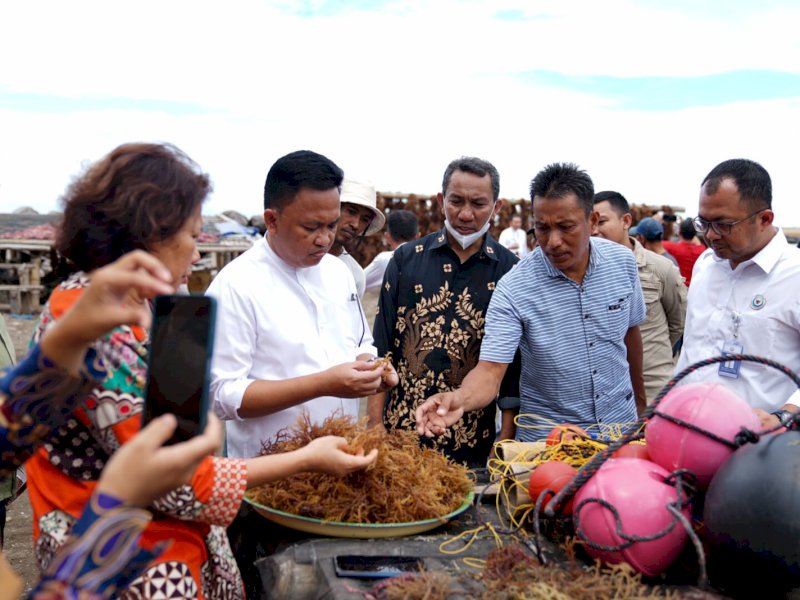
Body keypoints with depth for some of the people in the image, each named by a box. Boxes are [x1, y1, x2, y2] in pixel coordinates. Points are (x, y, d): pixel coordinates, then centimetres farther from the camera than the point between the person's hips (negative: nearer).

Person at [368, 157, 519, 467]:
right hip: (400, 435, 1)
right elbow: (381, 350, 2)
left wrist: (505, 443, -4)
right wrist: (375, 429, -2)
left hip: (473, 444, -1)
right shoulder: (406, 259, 1)